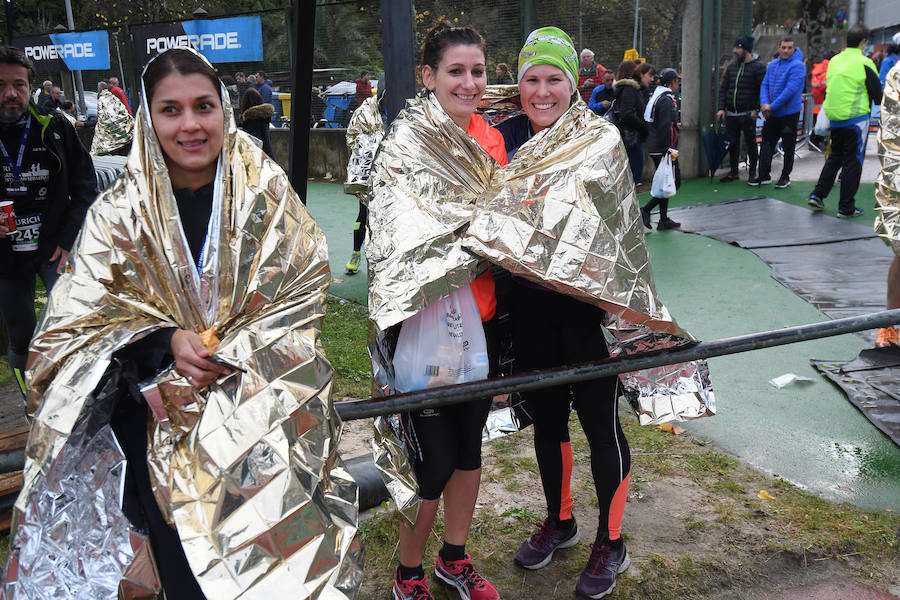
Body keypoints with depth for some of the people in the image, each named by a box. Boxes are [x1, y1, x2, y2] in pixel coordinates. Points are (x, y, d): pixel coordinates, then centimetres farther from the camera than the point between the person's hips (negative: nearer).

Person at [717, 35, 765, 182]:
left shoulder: (758, 67, -4)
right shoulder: (731, 66, 12)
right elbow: (723, 88, 13)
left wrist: (756, 109, -15)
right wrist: (721, 108, 3)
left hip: (747, 114, -5)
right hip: (730, 114, 5)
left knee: (750, 143, 4)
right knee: (732, 143, 9)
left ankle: (753, 172, 15)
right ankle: (733, 171, 19)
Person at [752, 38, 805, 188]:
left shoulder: (797, 66, -11)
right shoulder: (772, 65, 10)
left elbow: (791, 90, -19)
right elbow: (765, 85, 8)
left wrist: (772, 106, -18)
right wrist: (764, 103, -10)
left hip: (789, 113, -6)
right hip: (772, 114, 6)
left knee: (788, 146, 3)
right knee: (766, 143, 7)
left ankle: (785, 176, 13)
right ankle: (764, 176, 15)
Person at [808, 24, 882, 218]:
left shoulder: (834, 61, 5)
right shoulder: (864, 63, -11)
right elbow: (878, 95, -5)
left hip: (834, 118, 6)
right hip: (856, 118, -5)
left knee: (834, 157, 19)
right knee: (853, 161, 1)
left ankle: (817, 194, 11)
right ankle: (846, 207, 5)